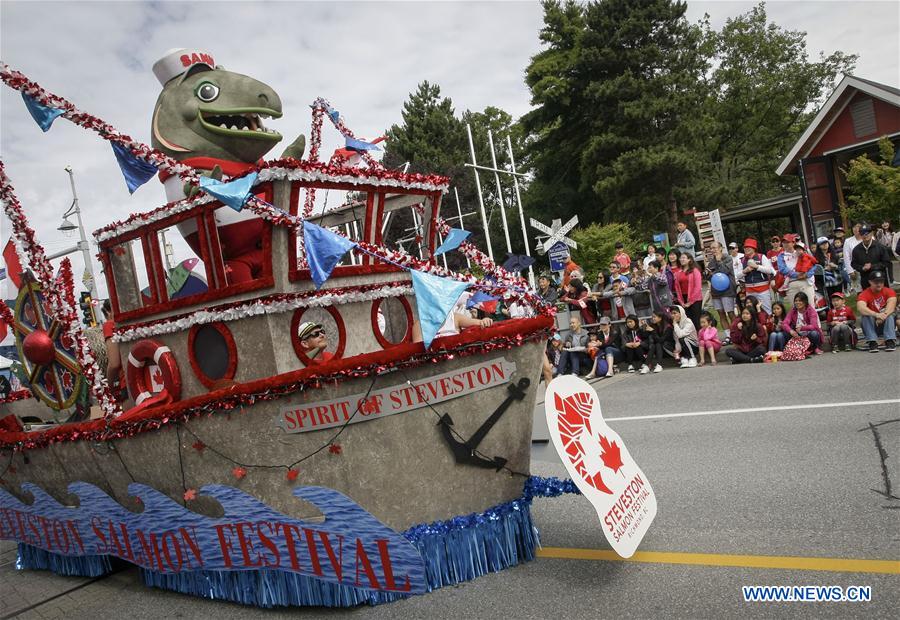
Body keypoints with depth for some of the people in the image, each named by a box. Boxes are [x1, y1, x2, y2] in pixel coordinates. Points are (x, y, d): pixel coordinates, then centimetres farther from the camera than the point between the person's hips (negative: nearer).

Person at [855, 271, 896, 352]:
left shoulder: (889, 291, -6)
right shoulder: (864, 294, -11)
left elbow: (892, 304, -27)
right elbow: (860, 308, -32)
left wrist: (884, 315, -47)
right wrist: (876, 314, -49)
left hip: (886, 323, 1)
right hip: (872, 325, -1)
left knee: (890, 314, -27)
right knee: (865, 316, -28)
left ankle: (890, 341, -34)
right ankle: (872, 342, -33)